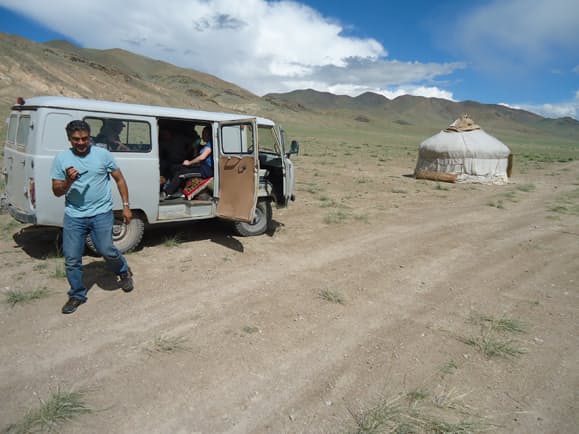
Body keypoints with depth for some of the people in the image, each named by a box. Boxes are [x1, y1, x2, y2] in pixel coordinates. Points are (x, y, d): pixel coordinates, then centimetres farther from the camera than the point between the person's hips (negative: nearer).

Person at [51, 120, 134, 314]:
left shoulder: (103, 154, -1)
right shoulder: (61, 159, 2)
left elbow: (119, 180, 5)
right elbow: (56, 192, 4)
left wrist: (126, 206, 0)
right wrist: (68, 181, -18)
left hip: (101, 213, -2)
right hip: (73, 216, 2)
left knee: (106, 250, -7)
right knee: (71, 259, 5)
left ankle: (124, 271, 26)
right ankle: (77, 294, 25)